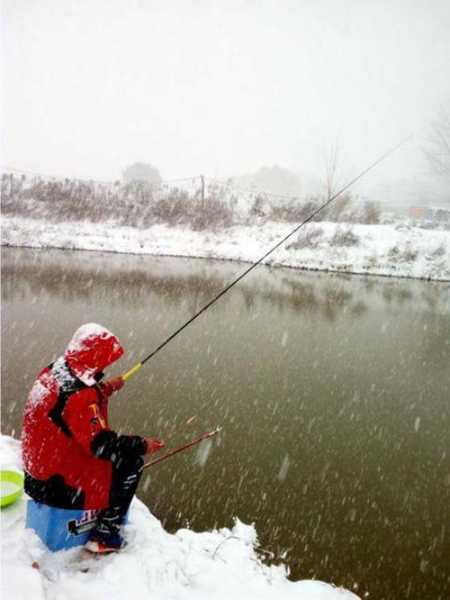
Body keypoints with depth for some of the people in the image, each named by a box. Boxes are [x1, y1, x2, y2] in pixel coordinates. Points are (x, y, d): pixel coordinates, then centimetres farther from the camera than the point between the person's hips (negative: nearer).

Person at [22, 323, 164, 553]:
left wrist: (106, 388, 19)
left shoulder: (51, 372, -2)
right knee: (131, 461, -1)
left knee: (121, 448, 22)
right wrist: (142, 445, -16)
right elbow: (101, 445, -29)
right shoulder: (80, 397, -30)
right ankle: (105, 536, 5)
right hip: (59, 487, -9)